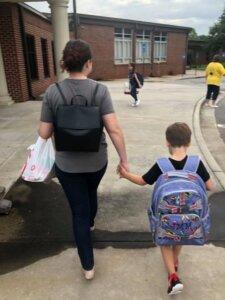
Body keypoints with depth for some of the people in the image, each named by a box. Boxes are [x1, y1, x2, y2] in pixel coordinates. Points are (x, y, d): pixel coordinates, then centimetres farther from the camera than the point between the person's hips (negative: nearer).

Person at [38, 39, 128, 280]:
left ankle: (88, 266, 25)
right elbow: (114, 129, -19)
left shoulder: (52, 92, -12)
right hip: (97, 161, 1)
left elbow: (44, 133, -9)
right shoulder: (100, 90, -14)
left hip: (67, 164, -1)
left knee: (79, 212, 13)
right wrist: (124, 159, -10)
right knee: (91, 192, 33)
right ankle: (91, 221, 63)